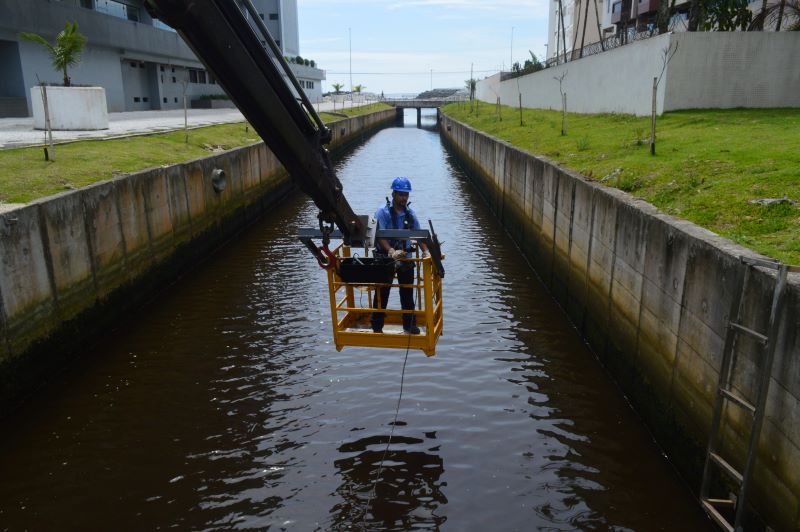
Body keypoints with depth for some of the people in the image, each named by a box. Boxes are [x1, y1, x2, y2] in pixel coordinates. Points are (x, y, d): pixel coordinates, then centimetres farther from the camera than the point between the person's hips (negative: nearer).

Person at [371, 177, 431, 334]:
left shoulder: (410, 213, 4)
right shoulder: (383, 212, -11)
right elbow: (380, 236, -22)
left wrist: (426, 251, -10)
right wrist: (391, 251, -38)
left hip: (406, 259, 4)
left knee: (407, 294, 11)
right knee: (381, 294, 5)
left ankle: (410, 326, 23)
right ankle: (377, 327, 16)